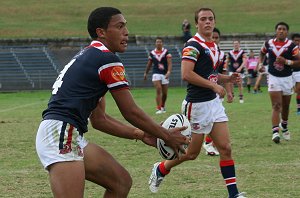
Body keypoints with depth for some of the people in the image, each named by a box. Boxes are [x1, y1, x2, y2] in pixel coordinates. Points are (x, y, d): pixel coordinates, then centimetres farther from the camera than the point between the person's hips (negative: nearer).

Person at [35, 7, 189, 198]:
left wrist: (141, 134, 23)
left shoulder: (89, 57, 22)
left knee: (122, 182, 13)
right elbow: (131, 112, -4)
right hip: (60, 133, -11)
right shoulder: (108, 60, -8)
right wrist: (167, 136, 8)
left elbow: (99, 119, 24)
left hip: (71, 138, 11)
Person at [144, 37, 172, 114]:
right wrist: (146, 73, 23)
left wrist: (168, 72, -24)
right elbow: (149, 64, 18)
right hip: (156, 73, 0)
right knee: (158, 90, -17)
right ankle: (158, 108, -18)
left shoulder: (166, 52, -2)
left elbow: (169, 63, -9)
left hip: (165, 74, 0)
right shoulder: (152, 53, 6)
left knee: (164, 93, 9)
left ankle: (163, 106, 33)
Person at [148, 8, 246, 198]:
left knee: (225, 148, 0)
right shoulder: (194, 45, -14)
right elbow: (186, 74, -24)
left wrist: (228, 78, 8)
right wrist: (214, 85, -21)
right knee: (192, 153, 4)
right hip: (197, 105, -8)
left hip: (214, 102, 8)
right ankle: (161, 169, 28)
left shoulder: (214, 46, 13)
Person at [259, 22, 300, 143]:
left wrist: (286, 61, -24)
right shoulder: (268, 44, 0)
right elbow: (262, 53, 21)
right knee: (276, 106, -13)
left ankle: (284, 126, 42)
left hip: (287, 78, 1)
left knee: (285, 106, 15)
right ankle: (275, 132, -21)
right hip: (273, 78, 0)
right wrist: (260, 63, 5)